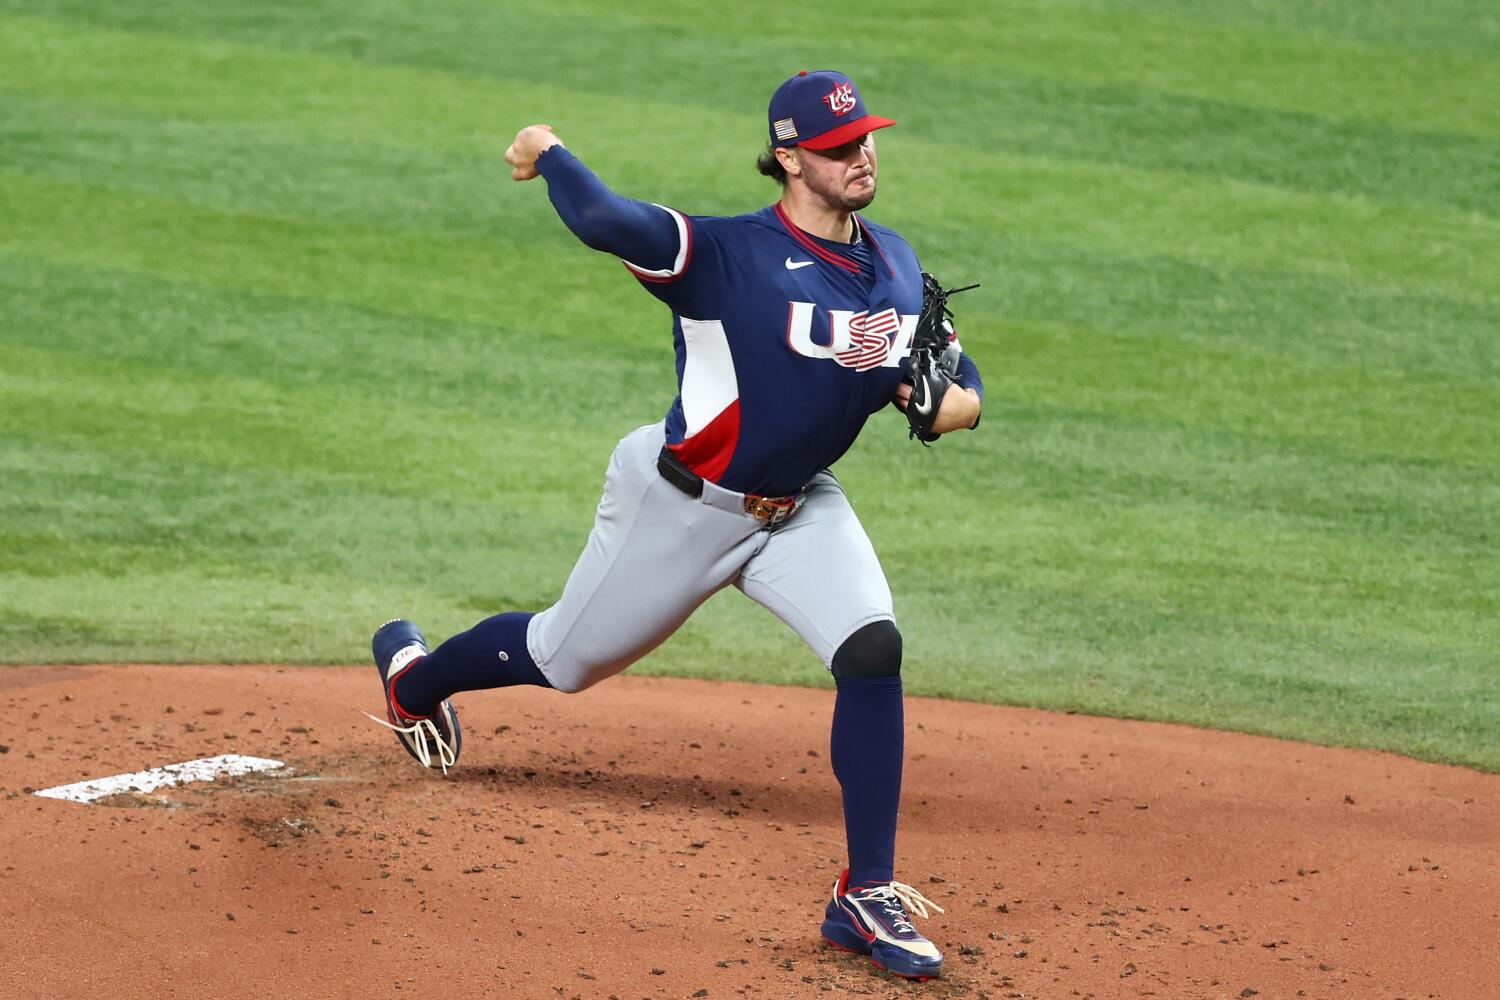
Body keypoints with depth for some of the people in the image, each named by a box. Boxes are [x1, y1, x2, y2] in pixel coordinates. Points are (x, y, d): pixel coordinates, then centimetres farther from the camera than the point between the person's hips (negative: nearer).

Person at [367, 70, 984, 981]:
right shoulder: (731, 255, -26)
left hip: (802, 507, 5)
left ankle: (868, 897, -8)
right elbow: (603, 220, -42)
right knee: (566, 659, 13)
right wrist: (546, 149, -24)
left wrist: (943, 403, -20)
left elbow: (964, 386, 4)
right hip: (685, 504, -5)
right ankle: (412, 673, 48)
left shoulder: (896, 264, -2)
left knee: (873, 651, -18)